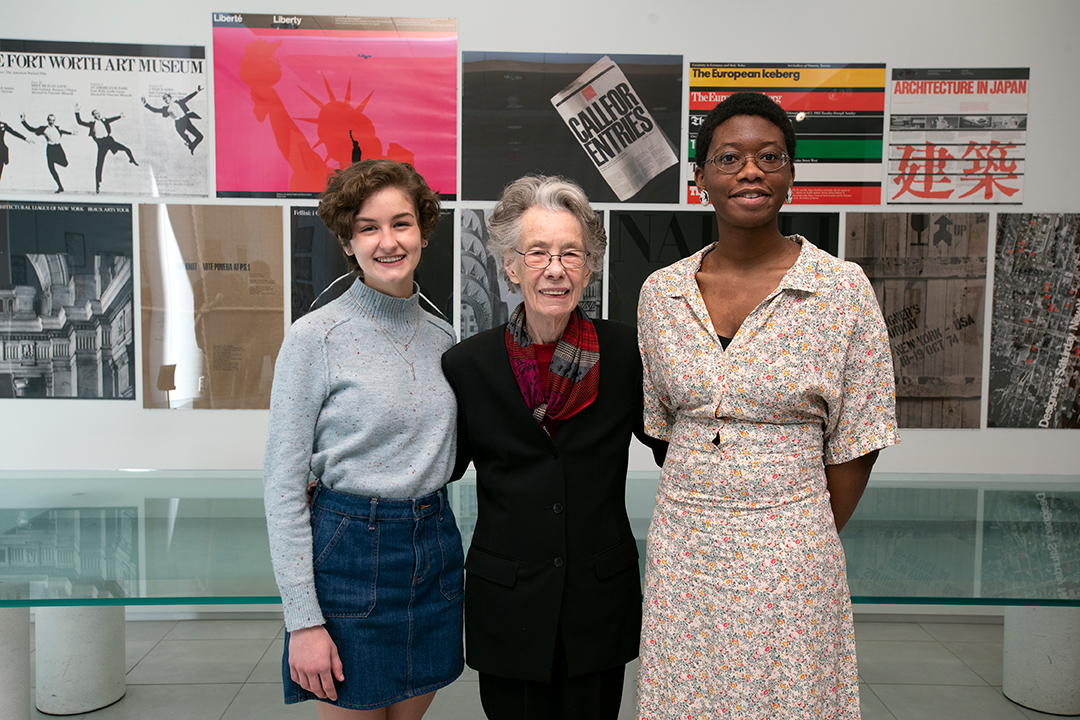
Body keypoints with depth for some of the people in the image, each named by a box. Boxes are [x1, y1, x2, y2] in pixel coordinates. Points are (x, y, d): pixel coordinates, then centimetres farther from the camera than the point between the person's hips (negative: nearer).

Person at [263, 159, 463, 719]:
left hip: (435, 548, 5)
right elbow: (283, 485, -11)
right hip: (350, 552, -5)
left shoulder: (440, 336, 6)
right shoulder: (317, 337, -11)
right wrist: (303, 619, -13)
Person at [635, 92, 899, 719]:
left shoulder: (843, 288, -8)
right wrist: (700, 514, 7)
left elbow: (854, 443, -3)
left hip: (789, 550, -2)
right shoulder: (660, 292, 1)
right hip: (681, 545, 3)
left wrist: (807, 544, 2)